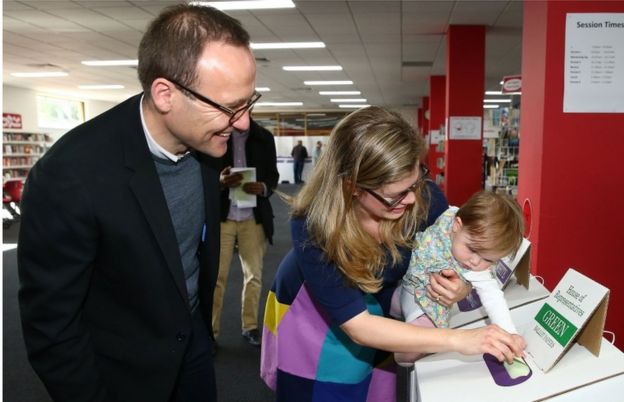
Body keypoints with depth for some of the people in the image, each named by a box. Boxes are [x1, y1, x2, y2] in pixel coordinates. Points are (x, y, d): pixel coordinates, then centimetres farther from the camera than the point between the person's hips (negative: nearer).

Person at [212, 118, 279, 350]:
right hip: (221, 216, -2)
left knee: (254, 275, 11)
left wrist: (263, 187, -16)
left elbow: (273, 175, 7)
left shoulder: (264, 137, 5)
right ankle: (210, 331, 13)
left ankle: (250, 327, 25)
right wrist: (220, 182, -25)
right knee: (215, 275, 1)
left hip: (254, 217, 3)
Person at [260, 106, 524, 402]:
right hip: (310, 316, -3)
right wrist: (458, 340, -39)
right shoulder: (312, 226, -36)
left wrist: (461, 287, -32)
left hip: (378, 309, 3)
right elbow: (358, 326, -34)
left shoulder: (424, 197, -27)